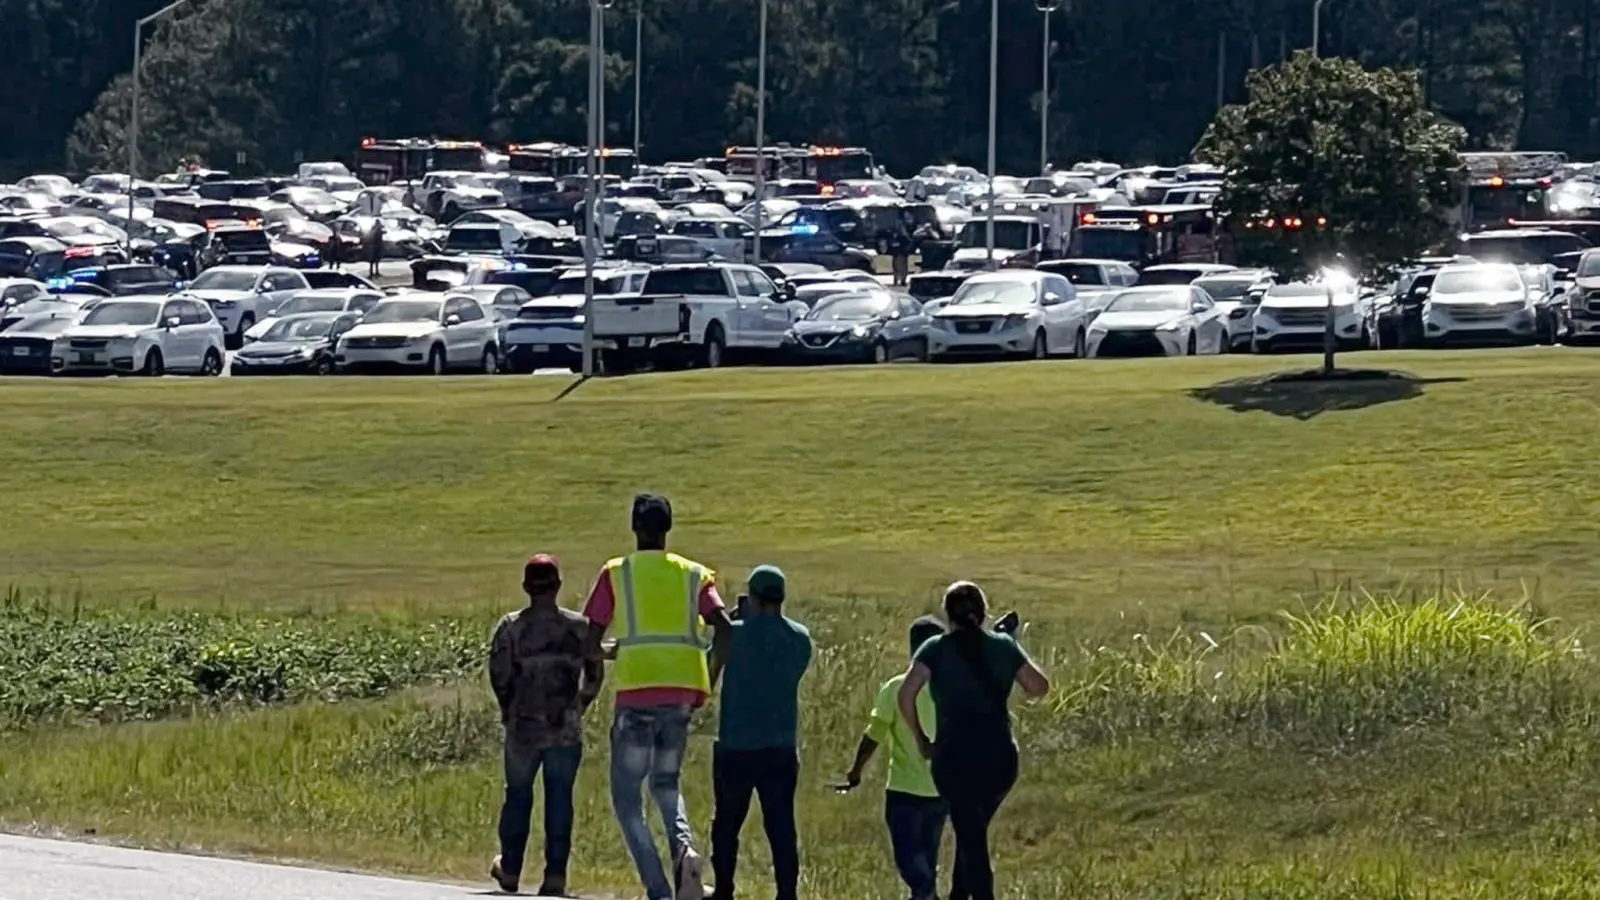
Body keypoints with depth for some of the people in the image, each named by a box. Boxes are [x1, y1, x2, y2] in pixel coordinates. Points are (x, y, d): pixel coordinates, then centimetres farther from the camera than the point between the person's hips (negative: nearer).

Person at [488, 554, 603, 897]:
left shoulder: (511, 626, -5)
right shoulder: (579, 626, -1)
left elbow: (499, 674, -7)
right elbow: (594, 674, 4)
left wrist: (510, 709, 10)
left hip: (523, 728, 0)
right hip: (566, 729, 0)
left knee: (518, 795, 14)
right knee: (559, 799, 4)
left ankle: (509, 869, 23)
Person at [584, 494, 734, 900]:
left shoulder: (616, 573, 4)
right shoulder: (694, 574, 11)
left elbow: (592, 638, 0)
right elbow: (724, 627, -2)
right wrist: (711, 679, 8)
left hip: (636, 691, -3)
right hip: (684, 690, 3)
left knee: (626, 795, 6)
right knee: (665, 783, 22)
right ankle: (683, 844, -10)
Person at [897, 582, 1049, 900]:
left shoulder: (936, 650, -2)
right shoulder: (1004, 647, 5)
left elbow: (907, 692, -14)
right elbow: (1038, 687, 10)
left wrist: (920, 739, -2)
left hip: (954, 757, -3)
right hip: (1001, 757, 3)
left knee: (971, 838, -1)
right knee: (974, 830, 23)